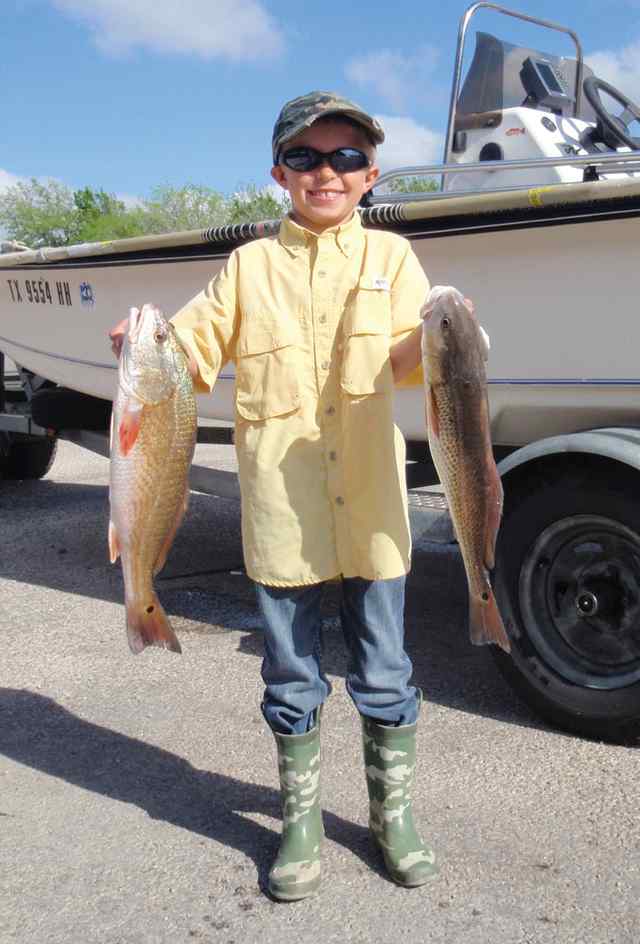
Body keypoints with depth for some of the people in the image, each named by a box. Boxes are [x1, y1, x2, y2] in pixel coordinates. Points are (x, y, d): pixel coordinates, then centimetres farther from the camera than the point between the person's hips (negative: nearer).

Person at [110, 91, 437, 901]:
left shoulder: (390, 256, 10)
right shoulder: (249, 265, 12)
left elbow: (407, 361, -3)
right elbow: (194, 353, 7)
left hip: (369, 500, 0)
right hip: (279, 506, 1)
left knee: (384, 673, 10)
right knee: (291, 678, 11)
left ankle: (393, 815, 32)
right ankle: (300, 823, 31)